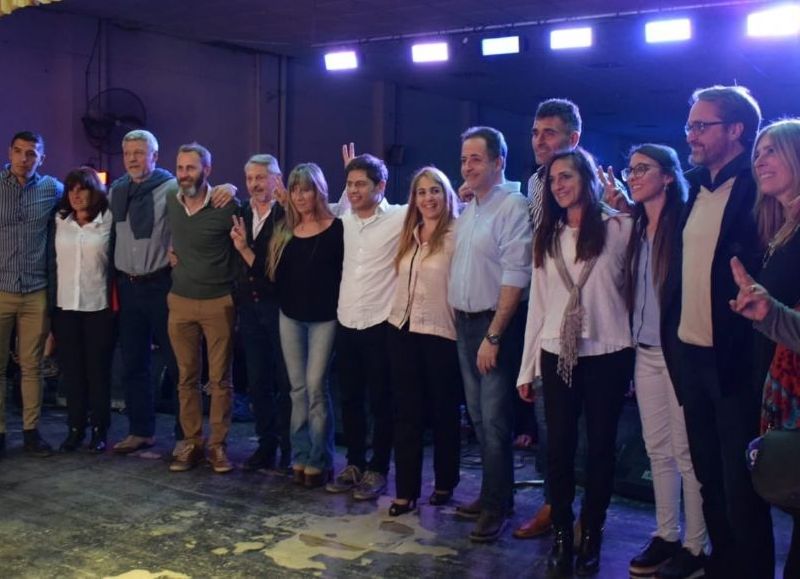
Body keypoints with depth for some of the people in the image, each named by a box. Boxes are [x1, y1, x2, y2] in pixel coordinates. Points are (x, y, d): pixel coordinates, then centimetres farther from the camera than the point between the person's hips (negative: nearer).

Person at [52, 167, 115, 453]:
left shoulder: (108, 221, -3)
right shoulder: (60, 222, 6)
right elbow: (53, 261, 10)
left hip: (99, 305, -3)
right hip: (65, 305, 3)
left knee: (98, 368, 3)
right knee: (71, 368, 6)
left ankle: (99, 429, 13)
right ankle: (75, 427, 16)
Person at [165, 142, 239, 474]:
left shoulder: (226, 207, -12)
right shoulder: (170, 203, 4)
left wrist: (237, 286, -1)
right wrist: (174, 254, 12)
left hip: (219, 303, -4)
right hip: (180, 302, 4)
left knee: (220, 379, 4)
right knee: (187, 378, 9)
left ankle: (217, 445, 13)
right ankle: (191, 443, 18)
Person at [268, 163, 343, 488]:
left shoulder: (336, 229, -6)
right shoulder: (284, 231, 9)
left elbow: (347, 271, -7)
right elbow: (276, 274, 10)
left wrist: (341, 309, -15)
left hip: (324, 318, -5)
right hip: (290, 317, 5)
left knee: (316, 387, -5)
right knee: (298, 389, 9)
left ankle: (319, 461, 5)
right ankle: (300, 457, 16)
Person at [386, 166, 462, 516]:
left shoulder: (456, 234, -8)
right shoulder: (408, 234, 12)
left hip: (440, 332, -6)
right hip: (402, 329, 6)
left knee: (443, 412, 8)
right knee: (406, 413, 6)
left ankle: (445, 484, 25)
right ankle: (406, 490, 12)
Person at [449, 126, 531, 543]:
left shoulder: (513, 206, -12)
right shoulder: (467, 210, 13)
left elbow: (515, 276, -18)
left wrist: (493, 335, -19)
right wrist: (459, 321, 6)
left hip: (496, 323, -8)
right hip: (464, 322, 8)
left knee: (494, 418, -5)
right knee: (478, 415, 13)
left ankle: (496, 506, 7)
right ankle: (492, 494, 25)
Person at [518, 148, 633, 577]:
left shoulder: (618, 227, -3)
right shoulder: (546, 236, 11)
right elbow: (538, 302, 10)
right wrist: (527, 366, 8)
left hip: (607, 354, -3)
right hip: (556, 356, 4)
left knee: (600, 447, 5)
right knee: (559, 448, 4)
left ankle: (591, 537, 18)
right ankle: (561, 536, 16)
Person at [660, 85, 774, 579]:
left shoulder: (757, 188, -11)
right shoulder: (696, 187, 11)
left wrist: (748, 346, -20)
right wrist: (670, 334, 8)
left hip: (733, 356, -7)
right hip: (688, 351, 7)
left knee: (740, 484, 3)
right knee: (709, 476, 18)